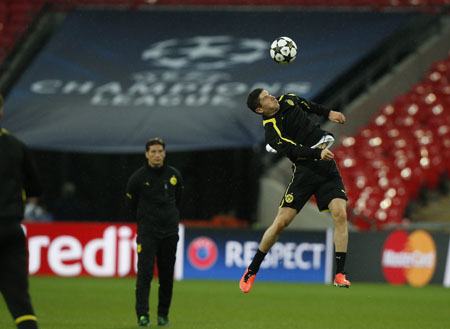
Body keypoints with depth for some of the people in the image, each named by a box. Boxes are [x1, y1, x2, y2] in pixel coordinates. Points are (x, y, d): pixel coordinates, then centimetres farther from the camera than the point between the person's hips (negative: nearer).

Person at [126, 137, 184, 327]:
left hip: (170, 232, 3)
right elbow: (131, 205, 9)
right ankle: (142, 315, -14)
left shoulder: (174, 176, 5)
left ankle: (163, 315, 17)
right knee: (145, 274, -12)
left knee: (167, 276, 6)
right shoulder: (138, 178, -4)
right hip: (147, 232, -3)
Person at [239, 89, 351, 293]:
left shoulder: (288, 100, 9)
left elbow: (307, 105, 31)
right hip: (304, 170, -5)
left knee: (340, 214, -13)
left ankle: (340, 275, -12)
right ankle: (251, 271, 14)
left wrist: (328, 113, 29)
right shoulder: (272, 131, -13)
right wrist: (318, 153, -37)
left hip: (327, 165, 5)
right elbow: (294, 149, -25)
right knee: (281, 223, -5)